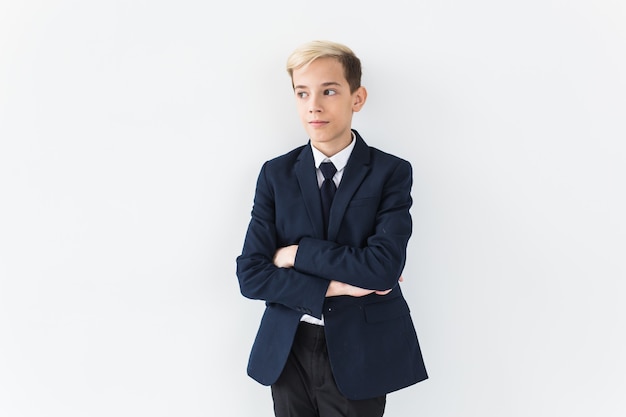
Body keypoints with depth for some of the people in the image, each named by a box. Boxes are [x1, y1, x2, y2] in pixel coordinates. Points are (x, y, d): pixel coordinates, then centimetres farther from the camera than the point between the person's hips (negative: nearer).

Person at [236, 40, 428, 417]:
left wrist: (298, 252, -14)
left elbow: (383, 267, -20)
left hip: (359, 356, -2)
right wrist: (333, 287, -16)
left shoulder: (392, 172, -7)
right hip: (287, 353, 2)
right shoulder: (276, 174, -1)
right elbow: (251, 275, -7)